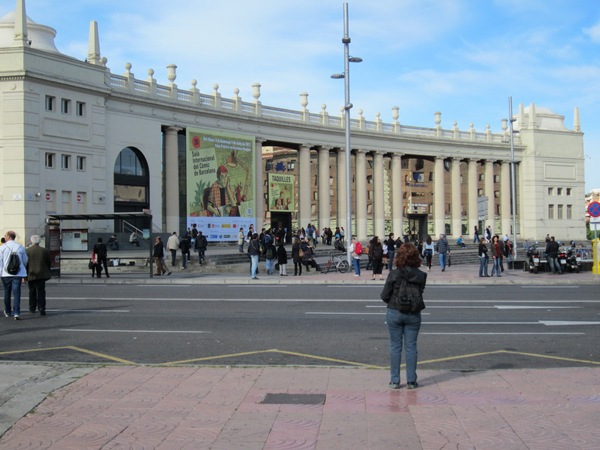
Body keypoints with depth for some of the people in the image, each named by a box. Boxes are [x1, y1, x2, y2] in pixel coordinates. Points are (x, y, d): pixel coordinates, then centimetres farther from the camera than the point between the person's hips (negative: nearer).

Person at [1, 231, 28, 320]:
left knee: (7, 293, 14)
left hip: (6, 273, 0)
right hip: (18, 273, 0)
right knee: (16, 293, -3)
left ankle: (8, 312, 27)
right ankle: (16, 313, -14)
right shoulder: (21, 247, 5)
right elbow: (25, 261, 14)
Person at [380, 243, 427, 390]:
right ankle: (411, 381, 12)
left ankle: (395, 380, 11)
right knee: (411, 347, 9)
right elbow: (420, 292, 5)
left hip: (394, 313, -2)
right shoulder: (421, 276, -4)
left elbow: (384, 296, -7)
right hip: (414, 314, 2)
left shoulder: (394, 274, -12)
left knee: (395, 346, 8)